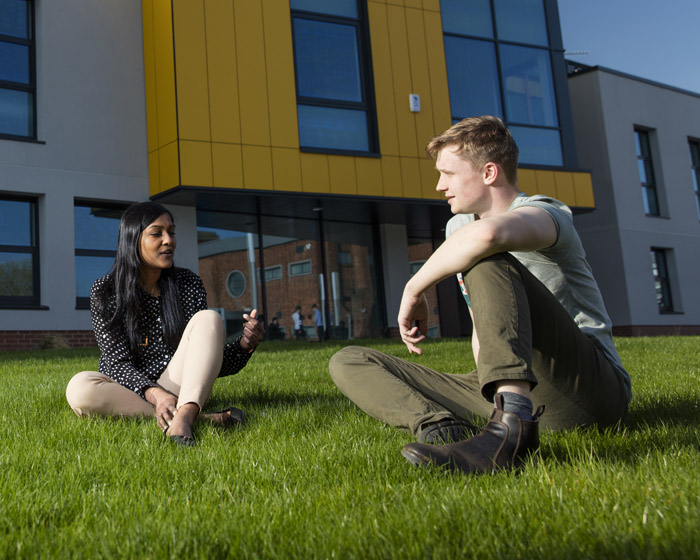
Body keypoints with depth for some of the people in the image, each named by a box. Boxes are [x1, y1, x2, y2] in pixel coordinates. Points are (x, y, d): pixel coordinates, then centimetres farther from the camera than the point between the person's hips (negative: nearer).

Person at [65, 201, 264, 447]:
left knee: (209, 318, -19)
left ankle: (183, 415, -42)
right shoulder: (105, 291, -6)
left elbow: (206, 363, -1)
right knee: (79, 388, -33)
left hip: (177, 386, 2)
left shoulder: (189, 284, 1)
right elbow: (118, 363, -14)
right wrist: (154, 394, -34)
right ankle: (198, 418, -32)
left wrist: (245, 344, -23)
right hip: (127, 391, -1)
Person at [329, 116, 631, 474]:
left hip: (595, 385, -7)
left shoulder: (542, 213, -9)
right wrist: (489, 382, 5)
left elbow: (486, 234, -36)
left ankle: (512, 428, -42)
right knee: (348, 363, 0)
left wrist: (414, 288, -23)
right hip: (508, 394, 8)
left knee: (488, 262, -29)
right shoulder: (458, 228, 16)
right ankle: (445, 428, -30)